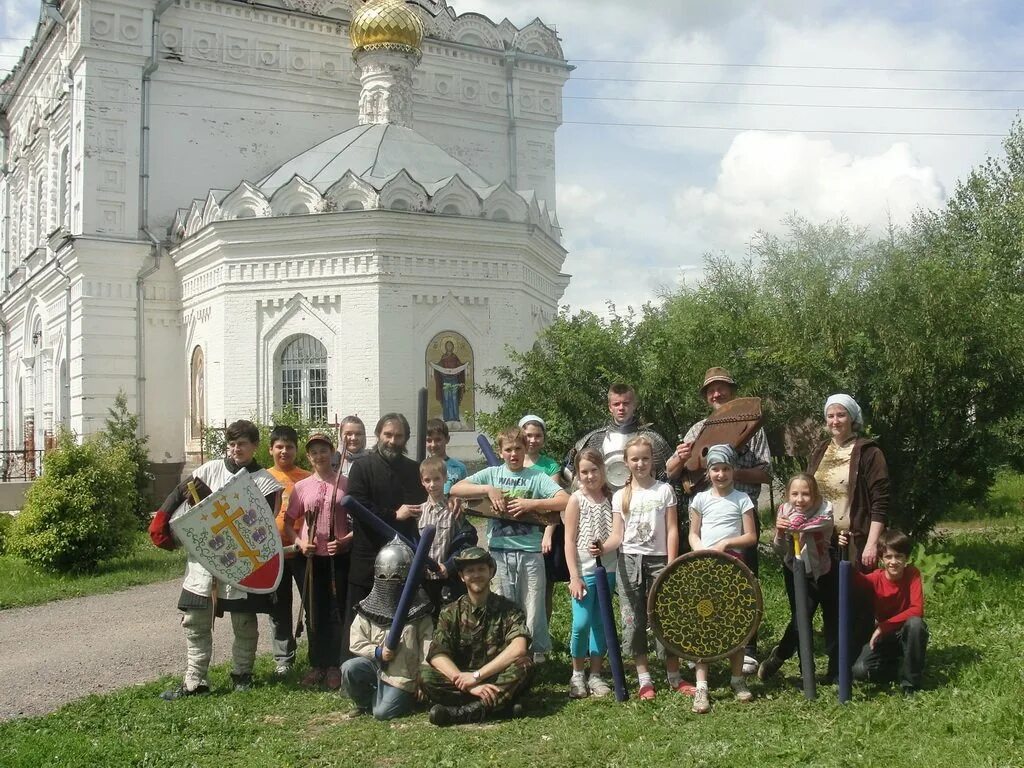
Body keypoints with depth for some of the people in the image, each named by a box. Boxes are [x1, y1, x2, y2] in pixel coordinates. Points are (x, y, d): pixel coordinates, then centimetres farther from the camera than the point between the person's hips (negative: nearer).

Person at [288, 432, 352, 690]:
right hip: (310, 558, 2)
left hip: (339, 557, -2)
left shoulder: (346, 484, -2)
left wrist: (345, 541, -14)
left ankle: (334, 666, 14)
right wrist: (300, 543, -5)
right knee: (314, 613, 9)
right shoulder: (301, 487, 5)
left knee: (337, 613, 3)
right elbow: (289, 521, 11)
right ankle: (316, 665, 20)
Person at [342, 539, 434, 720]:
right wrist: (377, 652, -17)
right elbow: (356, 642, -1)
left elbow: (427, 648, -8)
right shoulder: (369, 609, 0)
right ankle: (364, 702, 6)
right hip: (375, 664, 3)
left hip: (403, 674, -3)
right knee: (348, 669, -24)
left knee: (383, 713, -16)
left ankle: (407, 697, 18)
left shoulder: (419, 611, -8)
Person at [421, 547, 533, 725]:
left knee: (523, 664, -30)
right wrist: (470, 686, -27)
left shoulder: (508, 610, -2)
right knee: (426, 676, -25)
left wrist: (476, 676, -24)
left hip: (501, 682, -1)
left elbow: (518, 649, -21)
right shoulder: (451, 613, 2)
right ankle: (500, 706, -26)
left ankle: (465, 712, -32)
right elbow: (437, 656, -13)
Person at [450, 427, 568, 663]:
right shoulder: (492, 474, 7)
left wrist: (532, 503, -16)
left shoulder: (536, 476, 2)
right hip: (499, 551, 1)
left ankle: (537, 652, 18)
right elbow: (455, 489, 0)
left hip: (530, 552, -1)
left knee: (533, 605, 4)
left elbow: (565, 501, -9)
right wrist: (488, 489, -11)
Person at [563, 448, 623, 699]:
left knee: (600, 623, 8)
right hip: (584, 571, -3)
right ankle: (577, 675, 9)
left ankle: (595, 675, 18)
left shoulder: (612, 498, 4)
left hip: (607, 570, 3)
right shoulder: (576, 500, -3)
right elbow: (569, 541, -5)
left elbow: (618, 534, -5)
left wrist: (605, 548, -26)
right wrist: (574, 577, -11)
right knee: (581, 623, -8)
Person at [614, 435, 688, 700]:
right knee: (633, 620, 2)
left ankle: (674, 677, 11)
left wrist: (671, 564, -6)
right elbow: (618, 534, 2)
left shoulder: (664, 490, 4)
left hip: (658, 559, -1)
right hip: (629, 560, 1)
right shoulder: (620, 496, 7)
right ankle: (644, 680, 10)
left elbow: (672, 530, 1)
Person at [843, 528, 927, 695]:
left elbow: (917, 610, -25)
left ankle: (911, 681, -18)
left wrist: (884, 626, -29)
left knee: (915, 623, -37)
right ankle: (904, 668, 4)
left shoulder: (912, 574, -15)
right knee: (860, 671, -22)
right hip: (884, 636, 1)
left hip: (907, 634, -1)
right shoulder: (876, 579, -14)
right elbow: (855, 578, -36)